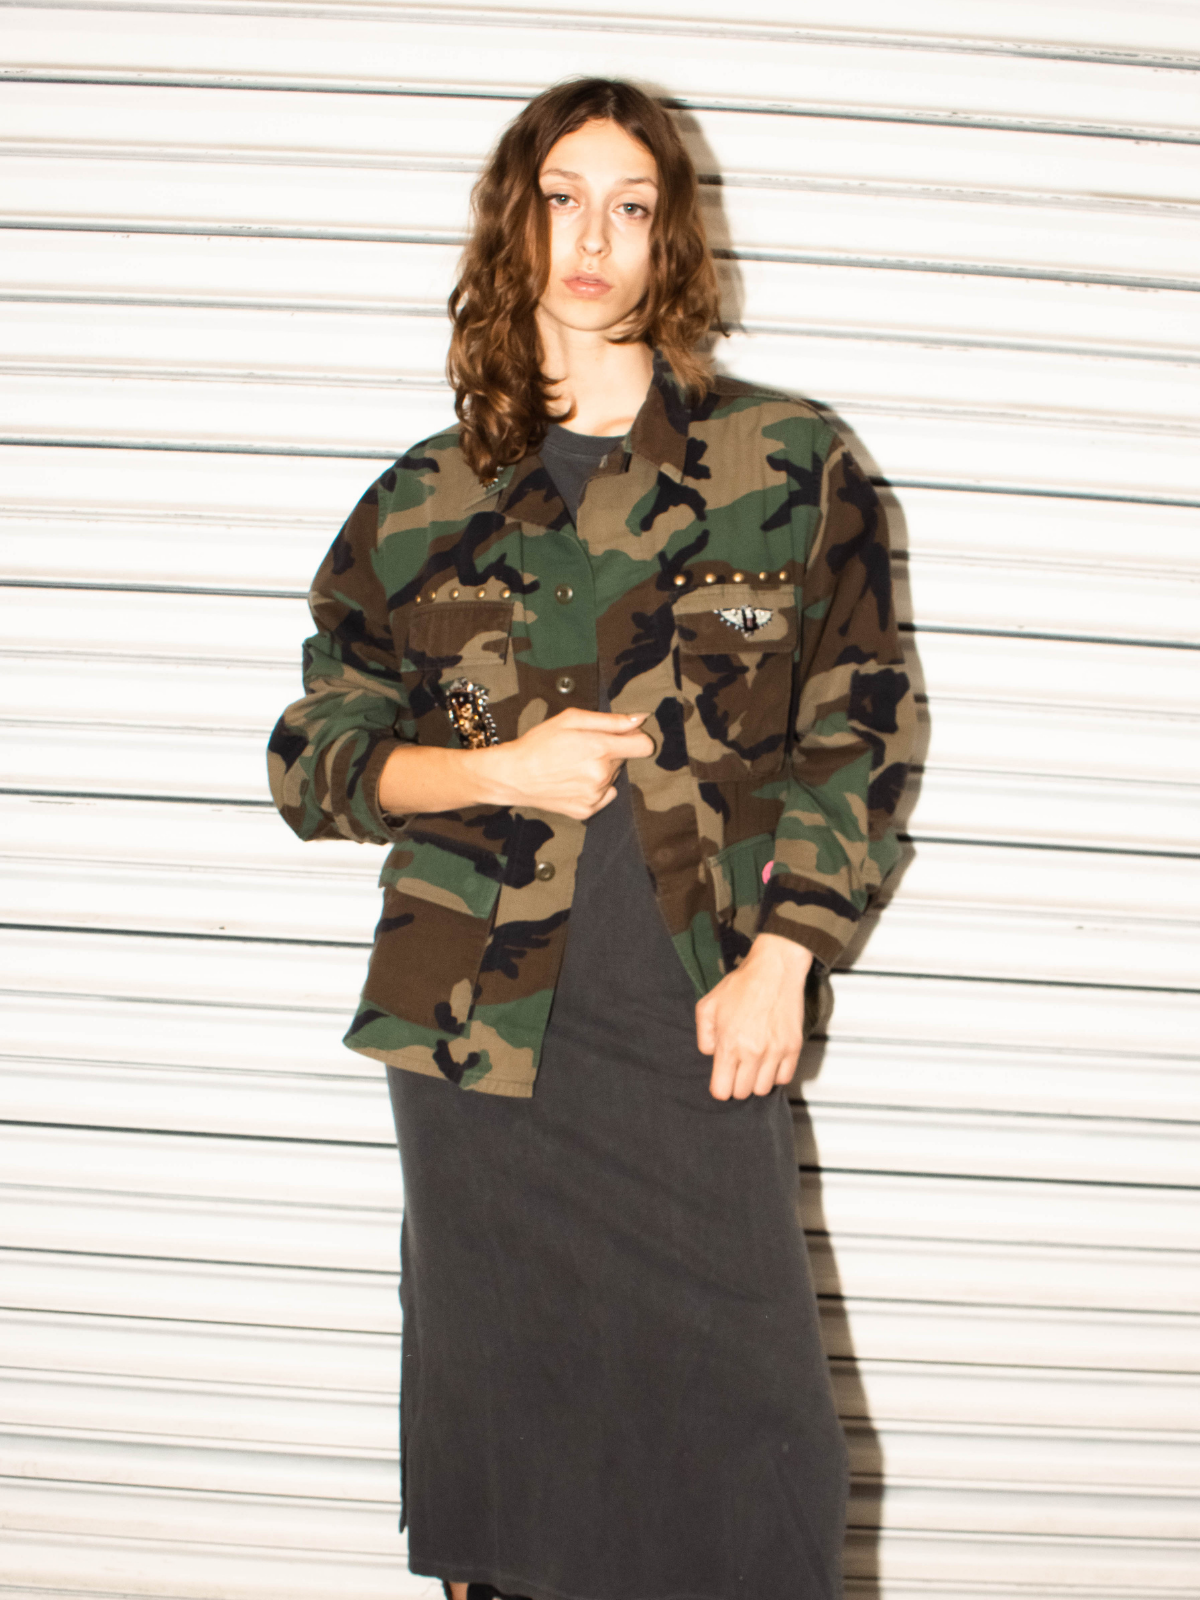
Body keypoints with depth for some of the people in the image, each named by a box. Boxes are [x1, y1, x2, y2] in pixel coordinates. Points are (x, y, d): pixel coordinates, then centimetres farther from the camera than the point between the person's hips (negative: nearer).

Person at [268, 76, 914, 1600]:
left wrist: (782, 959, -5)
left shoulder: (791, 465, 5)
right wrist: (499, 770, -6)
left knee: (747, 1446, 0)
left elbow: (863, 731, 5)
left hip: (700, 1028, -1)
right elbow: (313, 750, 11)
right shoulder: (425, 504, 8)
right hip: (482, 1028, 1)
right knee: (499, 1424, 7)